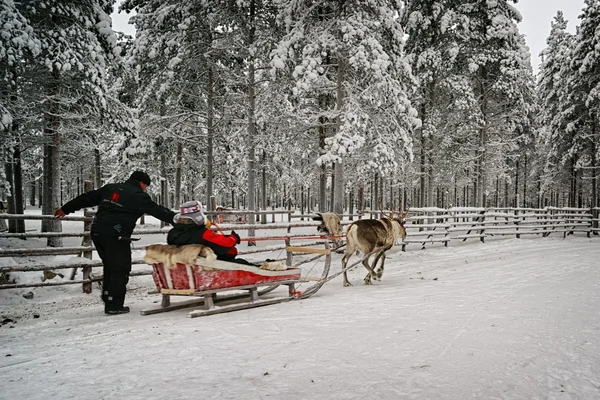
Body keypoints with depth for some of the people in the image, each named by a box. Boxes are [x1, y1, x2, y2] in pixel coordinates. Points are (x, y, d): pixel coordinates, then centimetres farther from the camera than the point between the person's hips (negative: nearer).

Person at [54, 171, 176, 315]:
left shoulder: (110, 188, 18)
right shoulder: (139, 195, 0)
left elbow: (87, 198, 22)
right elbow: (158, 211, -2)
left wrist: (66, 209, 30)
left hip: (97, 232, 7)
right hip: (116, 236, -7)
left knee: (110, 267, 19)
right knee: (121, 270, 3)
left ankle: (109, 301, 24)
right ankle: (114, 305, 3)